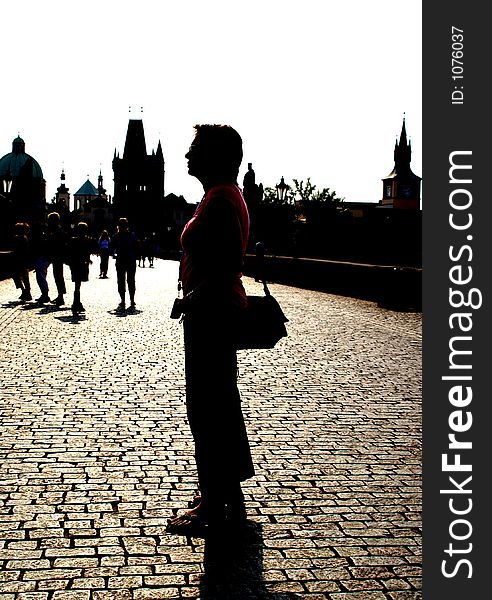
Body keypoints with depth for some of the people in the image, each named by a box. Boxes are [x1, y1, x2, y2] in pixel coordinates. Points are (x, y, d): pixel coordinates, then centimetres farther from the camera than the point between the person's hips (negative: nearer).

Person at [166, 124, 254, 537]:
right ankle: (230, 494, 29)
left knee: (206, 408, -4)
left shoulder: (220, 198, -17)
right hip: (216, 312, 11)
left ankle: (214, 506, 6)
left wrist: (193, 300, -19)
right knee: (221, 403, 17)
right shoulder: (224, 195, 16)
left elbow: (228, 264, -26)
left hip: (210, 313, -11)